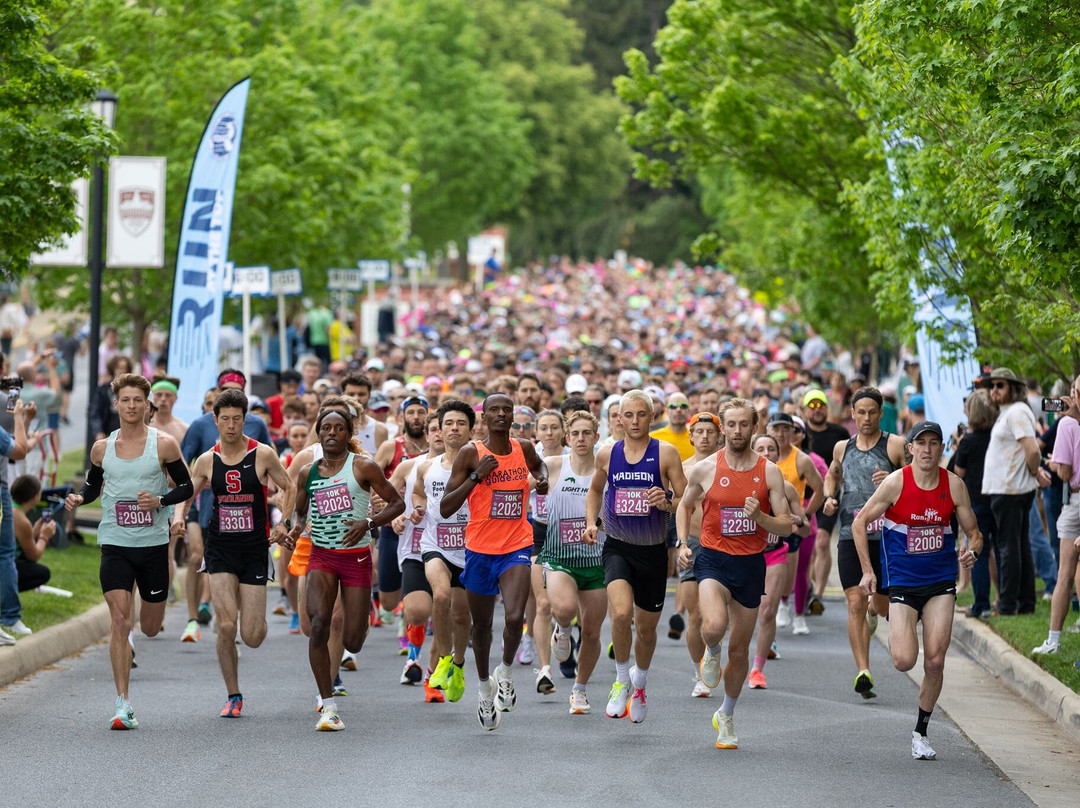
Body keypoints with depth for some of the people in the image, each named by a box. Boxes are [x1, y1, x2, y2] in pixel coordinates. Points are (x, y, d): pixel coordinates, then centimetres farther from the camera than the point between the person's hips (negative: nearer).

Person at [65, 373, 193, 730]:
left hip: (154, 543, 0)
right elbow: (93, 485, 19)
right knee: (119, 620, -13)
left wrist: (161, 500, -17)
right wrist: (79, 498, -3)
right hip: (114, 543, 0)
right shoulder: (102, 448, 5)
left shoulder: (164, 444, -3)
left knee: (150, 628, 10)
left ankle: (133, 635, 50)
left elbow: (186, 486, 2)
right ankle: (123, 705, -12)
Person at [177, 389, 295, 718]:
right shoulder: (207, 461, 2)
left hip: (254, 549, -1)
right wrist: (179, 516, -7)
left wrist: (284, 523, -6)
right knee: (226, 626, -13)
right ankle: (233, 696, 4)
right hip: (220, 549, 1)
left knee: (252, 638, -3)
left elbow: (289, 488, 7)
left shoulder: (262, 455, -5)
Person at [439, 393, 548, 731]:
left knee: (514, 618, -21)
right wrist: (476, 476, -20)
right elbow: (445, 508, -11)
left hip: (517, 547, 0)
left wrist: (542, 480, 6)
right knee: (481, 626, 14)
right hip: (479, 549, 0)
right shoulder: (470, 454, -7)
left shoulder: (524, 449, 2)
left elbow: (539, 464, 29)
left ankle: (506, 671, 7)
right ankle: (485, 687, 37)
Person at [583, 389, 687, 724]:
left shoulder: (666, 453, -6)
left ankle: (639, 681, 42)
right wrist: (591, 523, 7)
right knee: (621, 612, -25)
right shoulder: (606, 455, 2)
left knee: (646, 627, 12)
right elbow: (595, 490, 21)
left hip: (653, 550, 0)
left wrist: (667, 502, -27)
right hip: (617, 548, 0)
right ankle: (621, 680, -3)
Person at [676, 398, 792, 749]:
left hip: (751, 563, 2)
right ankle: (711, 652, 8)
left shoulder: (769, 472, -2)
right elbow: (685, 506, 16)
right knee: (714, 626, -30)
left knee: (739, 649, 10)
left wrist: (759, 516, -20)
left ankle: (726, 716, 32)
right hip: (713, 559, -2)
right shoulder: (704, 469, -2)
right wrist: (683, 543, 2)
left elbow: (787, 525, -1)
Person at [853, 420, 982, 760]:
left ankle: (920, 732, 14)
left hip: (941, 581, 2)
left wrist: (971, 551, -16)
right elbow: (860, 523, -1)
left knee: (935, 661, -4)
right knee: (904, 661, -14)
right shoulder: (896, 482, -11)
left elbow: (974, 532, 7)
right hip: (902, 581, -2)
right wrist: (868, 571, -5)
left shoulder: (954, 484, -3)